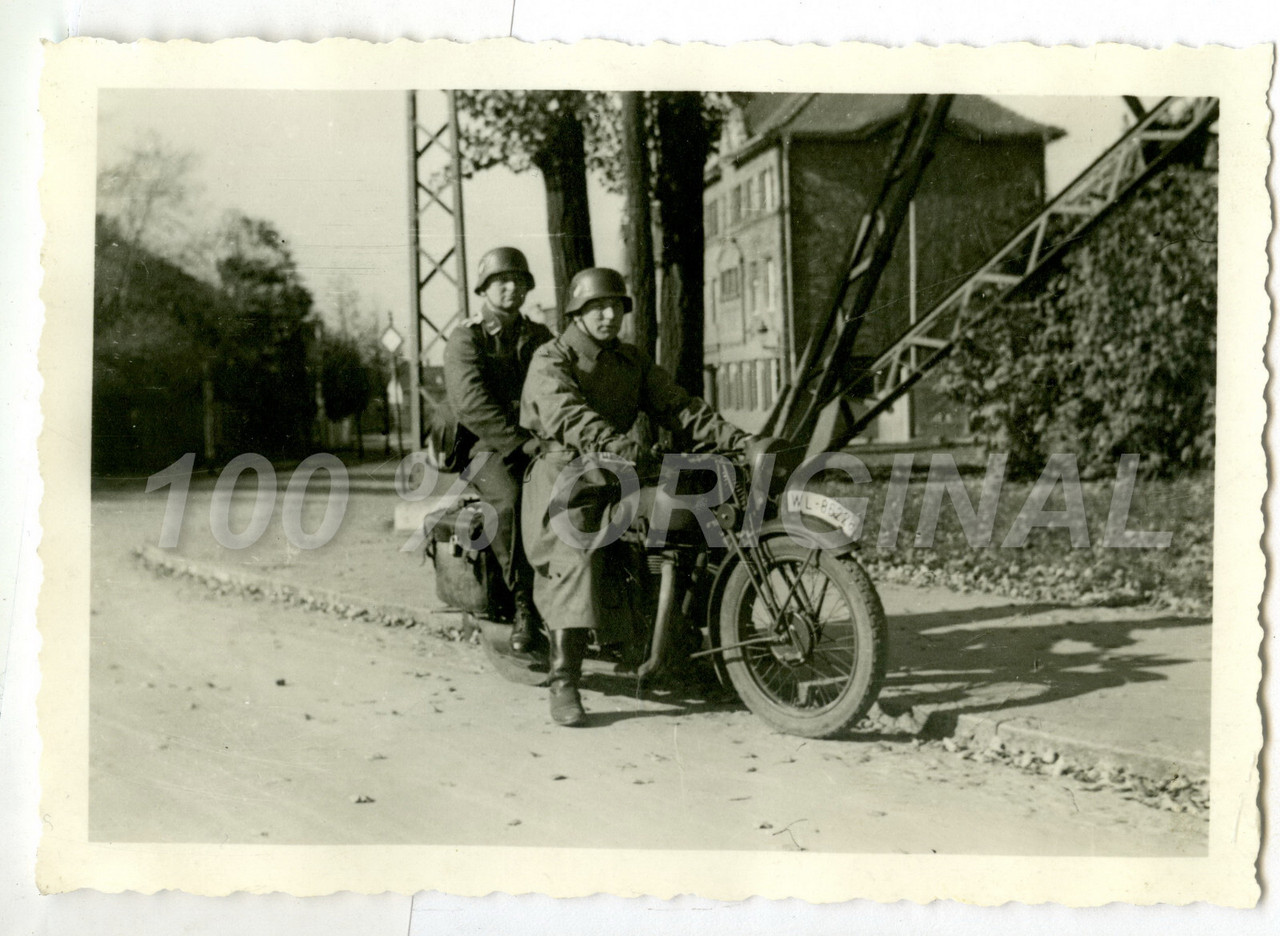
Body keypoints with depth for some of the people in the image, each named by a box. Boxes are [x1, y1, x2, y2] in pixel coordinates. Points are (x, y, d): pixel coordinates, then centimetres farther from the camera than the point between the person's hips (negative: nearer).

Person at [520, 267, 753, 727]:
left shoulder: (633, 361, 17)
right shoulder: (551, 361, -3)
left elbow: (677, 405, 7)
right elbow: (568, 415, -22)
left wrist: (734, 436, -8)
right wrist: (618, 444, -40)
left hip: (619, 476, 6)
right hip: (566, 476, -6)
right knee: (578, 558, -26)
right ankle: (564, 685, -26)